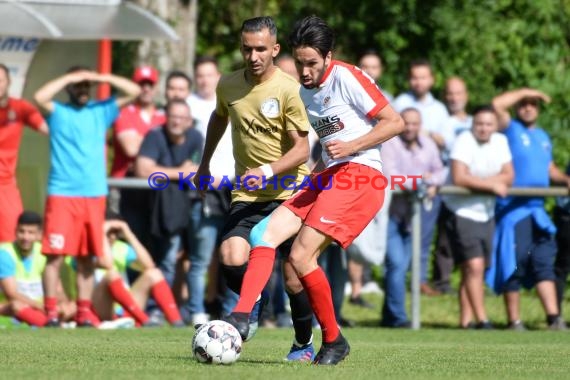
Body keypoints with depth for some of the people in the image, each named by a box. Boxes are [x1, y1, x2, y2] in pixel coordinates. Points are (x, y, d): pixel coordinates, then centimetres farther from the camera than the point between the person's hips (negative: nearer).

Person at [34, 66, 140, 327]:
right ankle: (51, 313, -7)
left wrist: (102, 78, -2)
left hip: (94, 195, 3)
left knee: (86, 257, 7)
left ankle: (84, 312, 12)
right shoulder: (58, 112, 5)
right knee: (55, 255, -9)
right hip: (62, 195, -3)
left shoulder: (101, 110, 13)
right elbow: (40, 97, -16)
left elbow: (134, 92, 7)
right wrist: (69, 78, -10)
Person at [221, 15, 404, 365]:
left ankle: (334, 341, -1)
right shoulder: (304, 91, 17)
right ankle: (241, 317, -18)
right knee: (265, 234, -6)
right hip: (329, 177, 9)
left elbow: (395, 123, -9)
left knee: (301, 255, -17)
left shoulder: (347, 78, -7)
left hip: (360, 174, -9)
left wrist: (351, 146, -17)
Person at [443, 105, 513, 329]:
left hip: (486, 214, 7)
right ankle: (482, 320, -14)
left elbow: (508, 176, 1)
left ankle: (465, 321, 12)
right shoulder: (464, 142, -14)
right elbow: (459, 178, -24)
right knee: (474, 266, -14)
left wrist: (479, 182, -16)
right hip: (462, 213, -7)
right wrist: (492, 184, -17)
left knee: (474, 270, 8)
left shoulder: (500, 142, 5)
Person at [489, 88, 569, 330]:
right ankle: (514, 321, 1)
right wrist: (525, 91, -8)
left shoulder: (543, 137, 20)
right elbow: (496, 104, -17)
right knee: (514, 264, -4)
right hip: (512, 208, -6)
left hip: (538, 209, 6)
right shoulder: (510, 129, 0)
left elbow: (550, 169, 25)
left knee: (544, 263, 0)